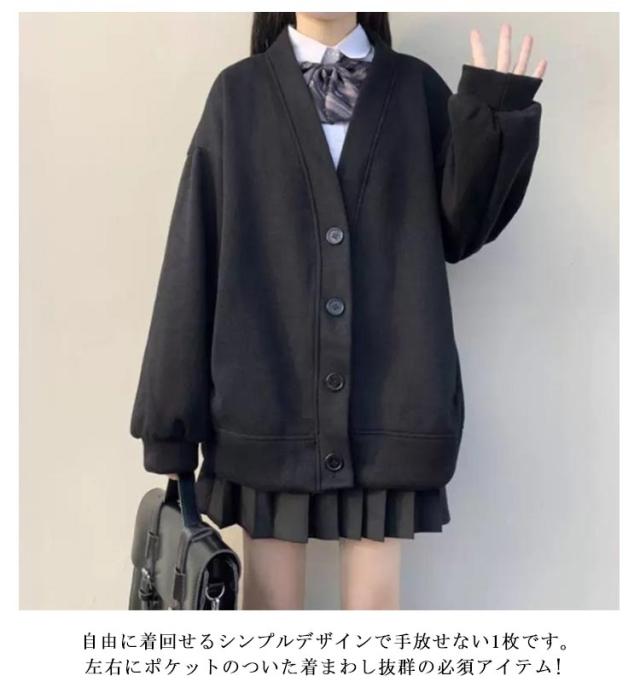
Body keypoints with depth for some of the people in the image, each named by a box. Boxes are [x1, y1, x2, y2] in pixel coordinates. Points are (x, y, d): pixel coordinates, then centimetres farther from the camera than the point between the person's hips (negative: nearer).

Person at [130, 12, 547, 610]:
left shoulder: (416, 88, 9)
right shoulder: (238, 93, 6)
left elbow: (459, 231, 5)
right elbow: (194, 259, 2)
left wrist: (493, 115, -10)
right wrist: (170, 419, -1)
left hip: (386, 400, 1)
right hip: (267, 398, 0)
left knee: (375, 601, 7)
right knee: (270, 600, 7)